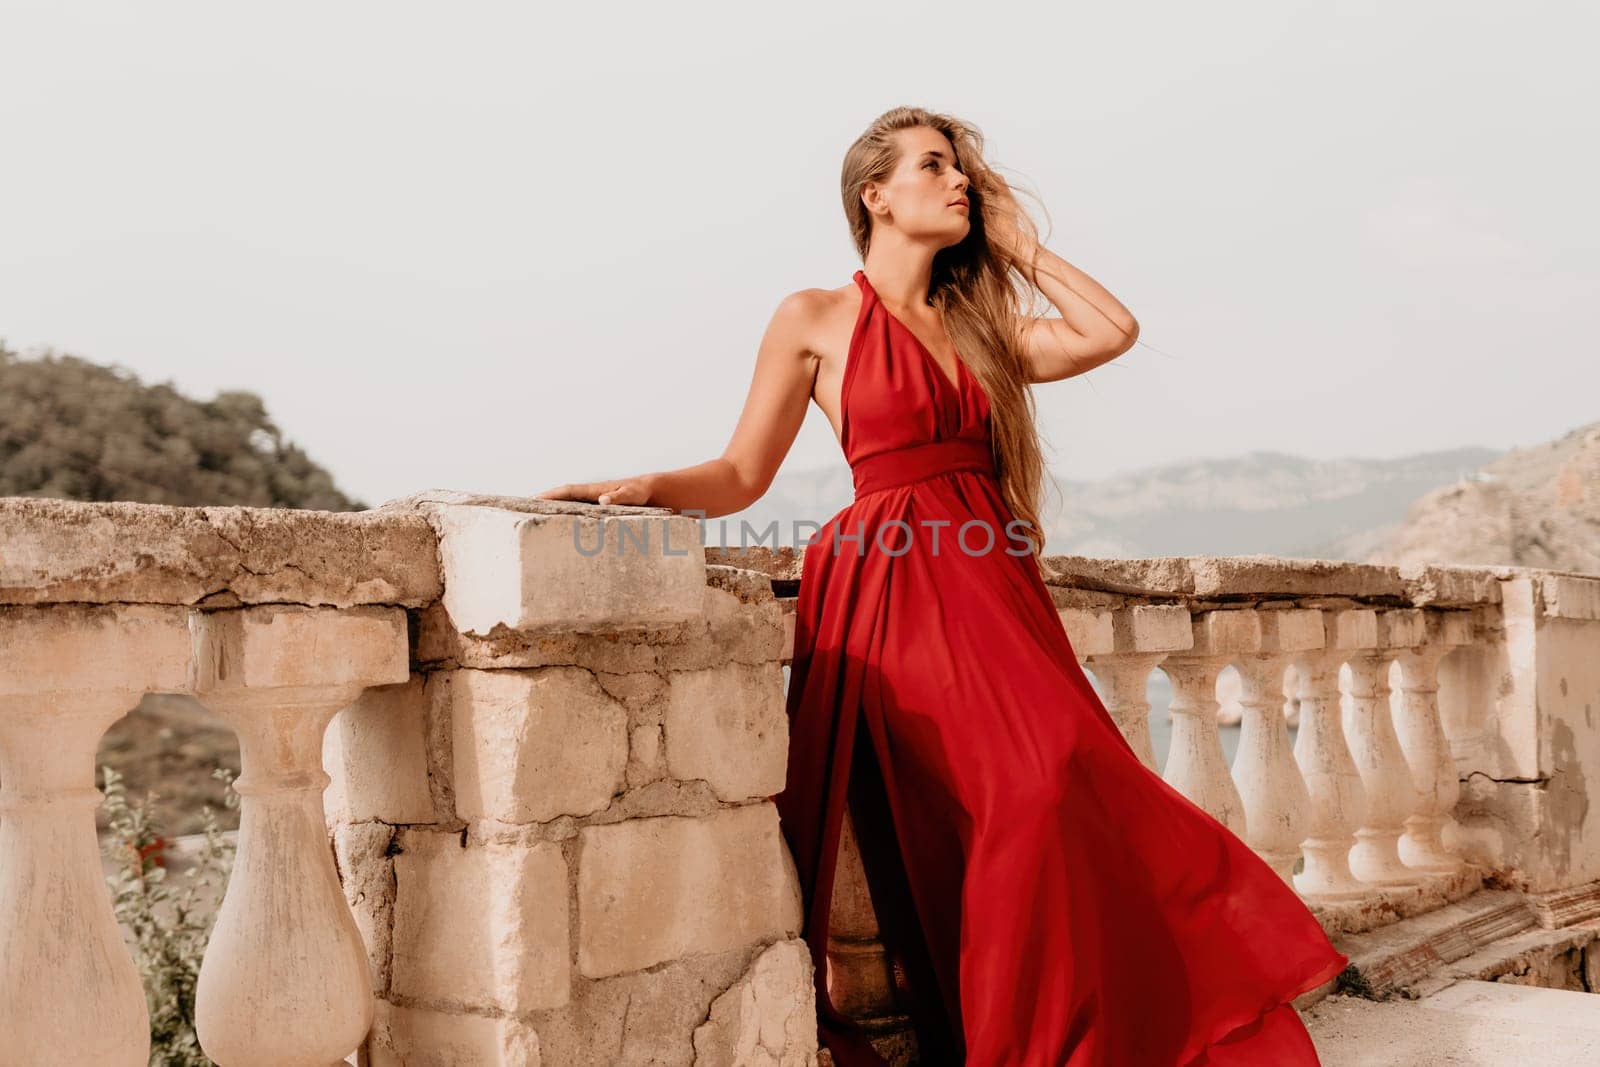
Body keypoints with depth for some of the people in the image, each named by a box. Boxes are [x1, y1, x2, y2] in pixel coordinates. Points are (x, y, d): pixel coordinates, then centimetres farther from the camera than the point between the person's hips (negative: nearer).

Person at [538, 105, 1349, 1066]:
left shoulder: (980, 329, 20)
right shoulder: (816, 319, 5)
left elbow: (1113, 332, 11)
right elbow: (742, 475, 3)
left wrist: (1020, 244, 16)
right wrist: (647, 488, -15)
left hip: (996, 592, 5)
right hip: (893, 593, -5)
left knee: (1069, 796, -10)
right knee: (1033, 797, -18)